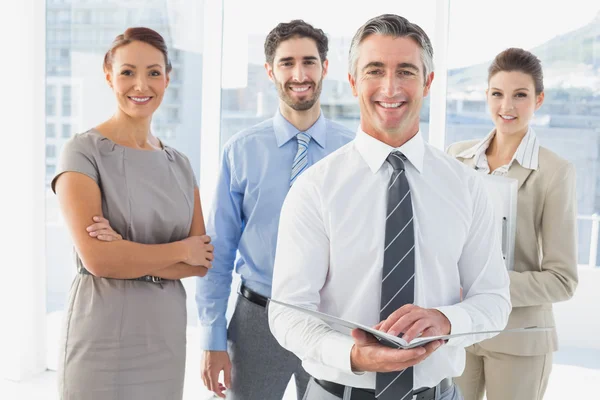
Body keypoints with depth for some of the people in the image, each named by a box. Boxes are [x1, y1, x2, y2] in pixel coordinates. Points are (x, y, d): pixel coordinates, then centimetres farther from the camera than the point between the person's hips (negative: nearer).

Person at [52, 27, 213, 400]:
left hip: (167, 337, 5)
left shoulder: (179, 163, 8)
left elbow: (203, 262, 1)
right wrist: (180, 250, -7)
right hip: (104, 338, -5)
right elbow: (97, 258, -17)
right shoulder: (84, 152, -7)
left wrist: (130, 254, -14)